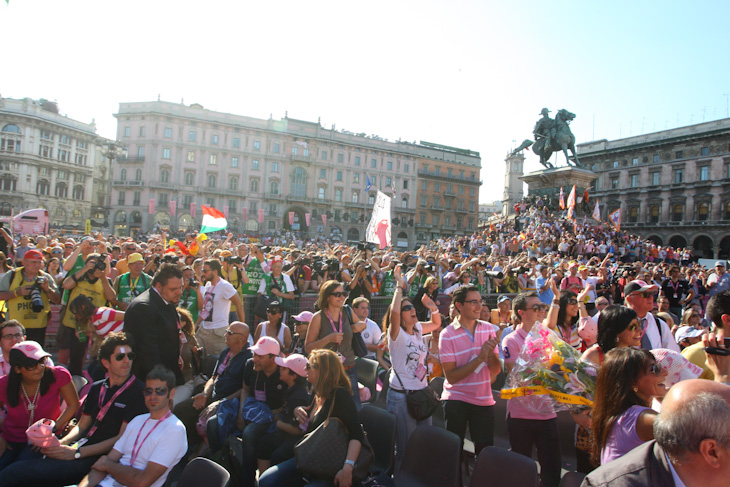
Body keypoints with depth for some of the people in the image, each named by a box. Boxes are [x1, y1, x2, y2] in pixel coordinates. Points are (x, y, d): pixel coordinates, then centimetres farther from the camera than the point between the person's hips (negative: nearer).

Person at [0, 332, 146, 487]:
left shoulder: (138, 391, -8)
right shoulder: (97, 388, 16)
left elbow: (123, 438, -11)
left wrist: (77, 452, -13)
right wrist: (61, 443, -1)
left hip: (97, 458, -7)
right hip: (78, 448, 7)